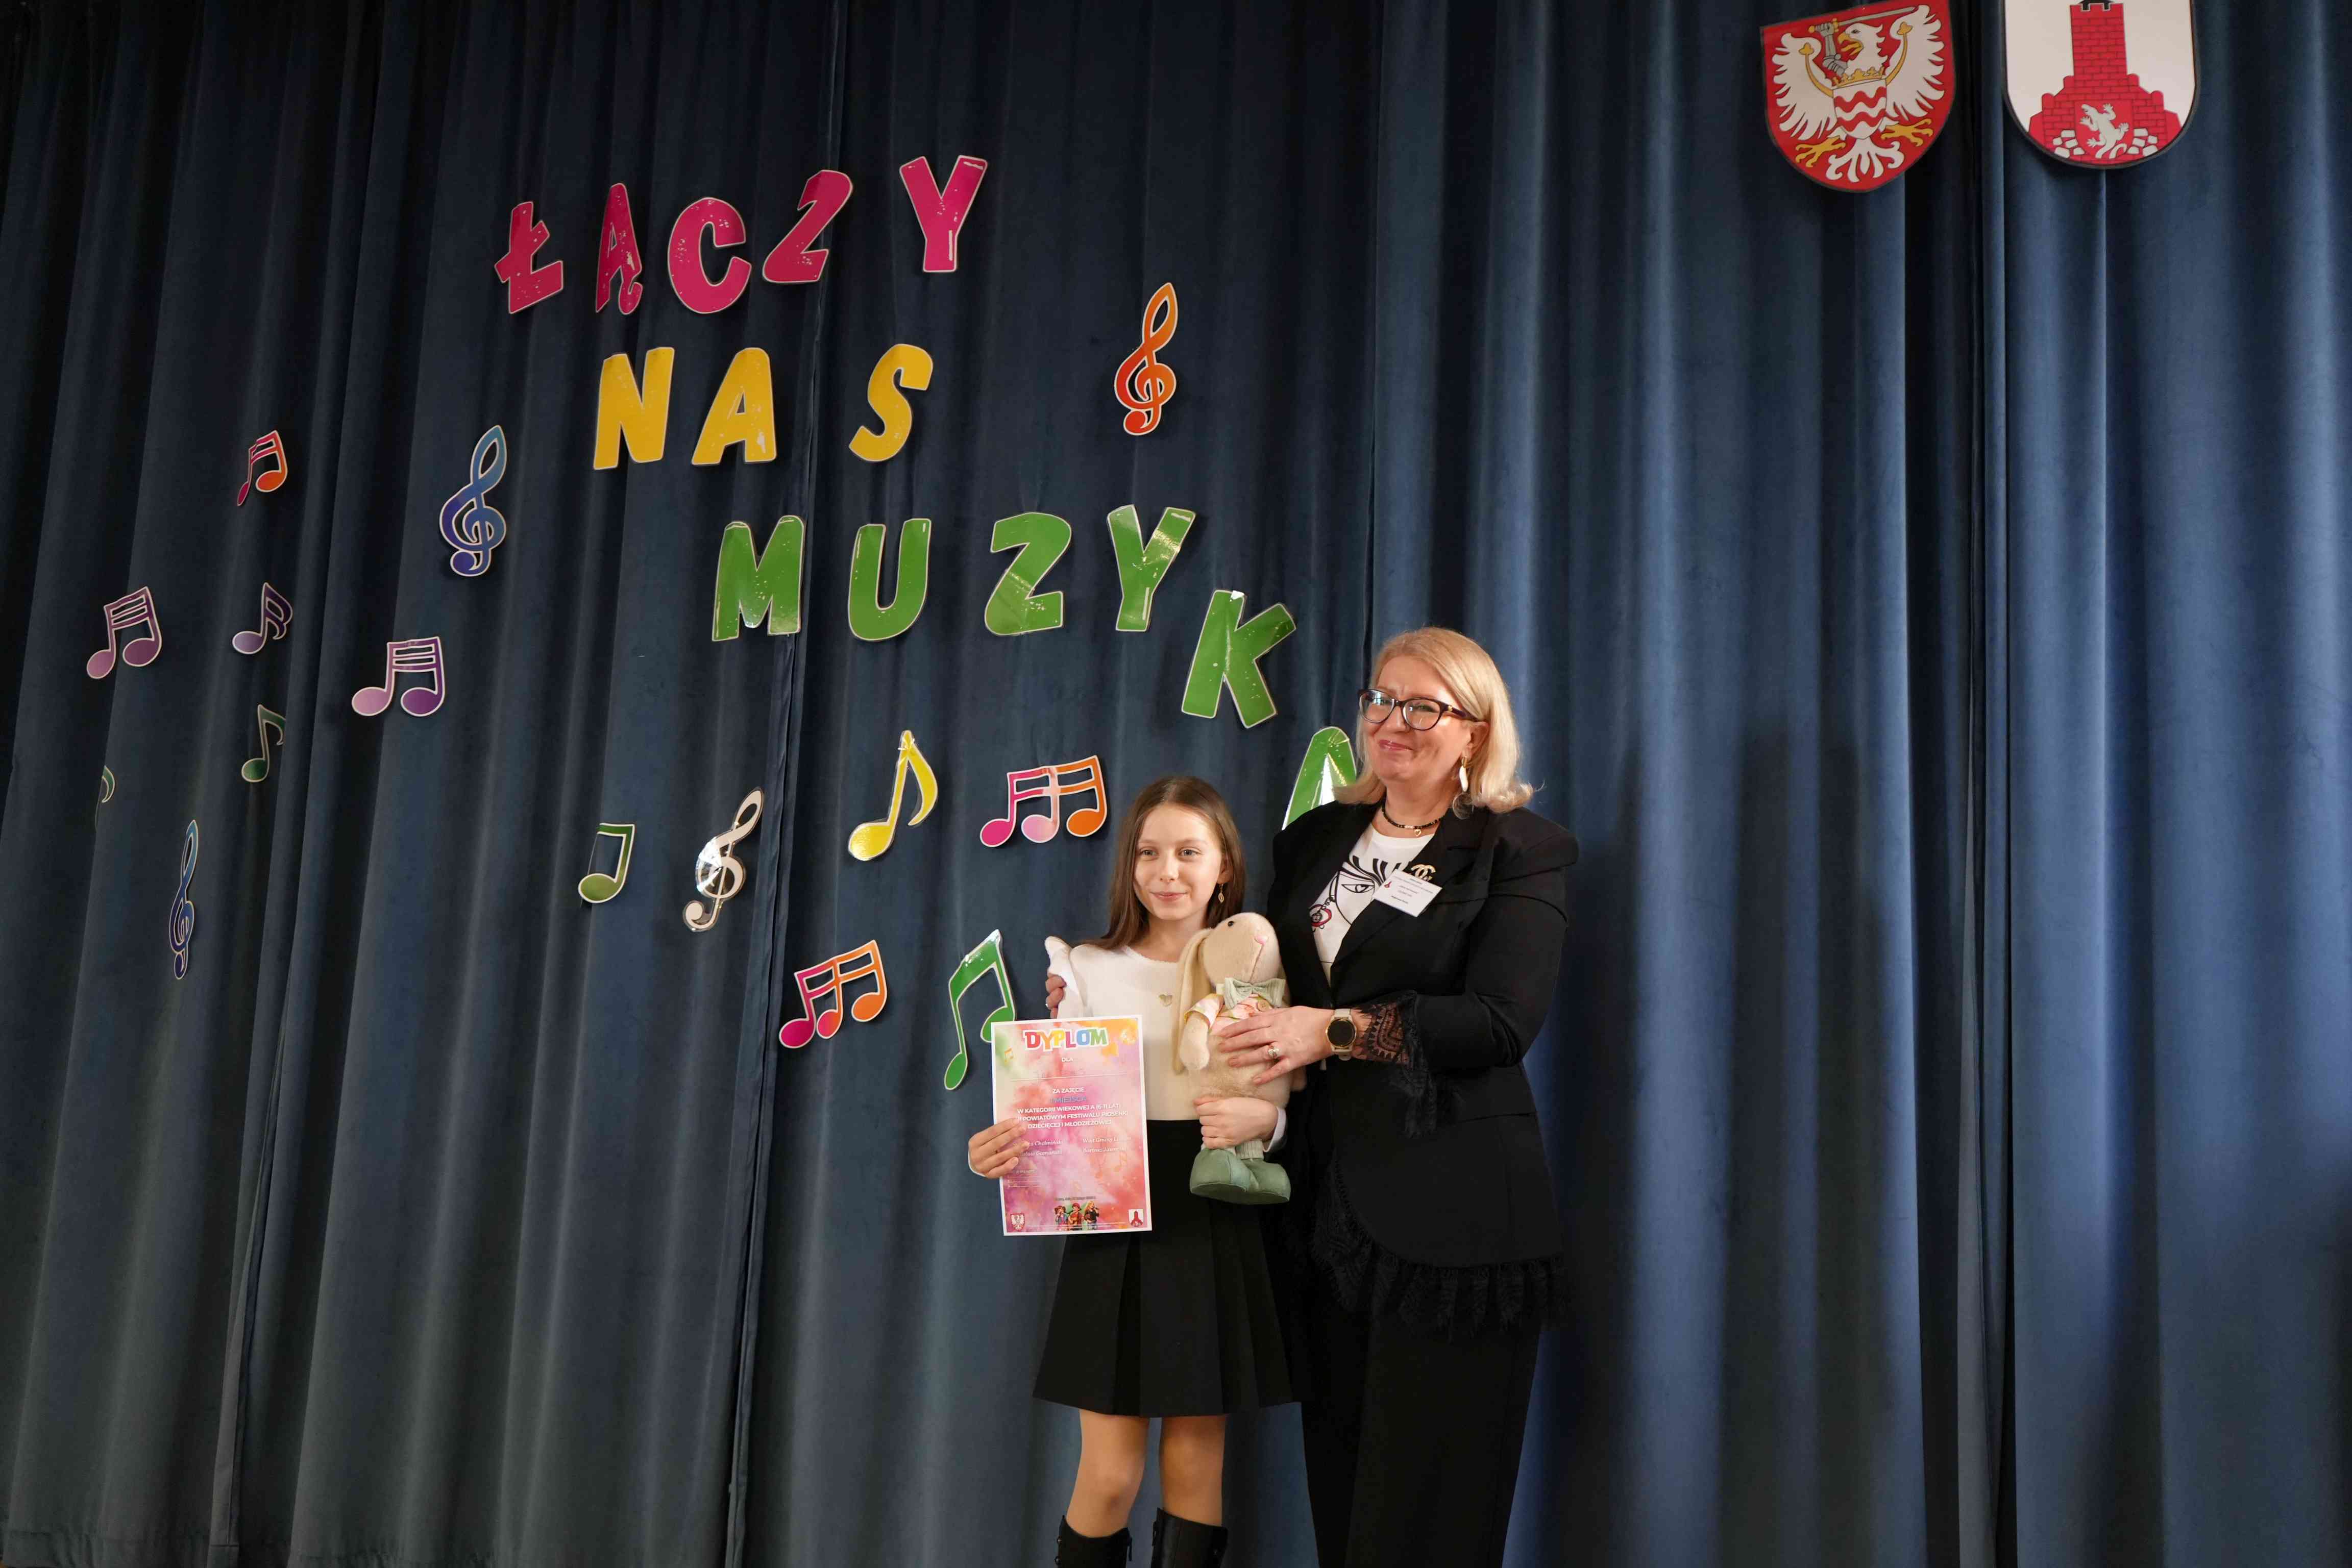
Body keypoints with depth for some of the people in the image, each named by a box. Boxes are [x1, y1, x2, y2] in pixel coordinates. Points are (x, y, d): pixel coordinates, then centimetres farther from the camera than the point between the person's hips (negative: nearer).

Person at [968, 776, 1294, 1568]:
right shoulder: (1088, 968, 2)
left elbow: (1287, 1109, 3)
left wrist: (1255, 1117, -18)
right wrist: (1002, 1147, -16)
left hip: (1215, 1231, 1)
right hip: (1114, 1226, -1)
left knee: (1197, 1461, 8)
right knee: (1110, 1471, 1)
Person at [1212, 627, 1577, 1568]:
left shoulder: (1522, 852, -4)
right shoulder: (1315, 839, 14)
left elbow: (1502, 1022, -16)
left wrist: (1335, 1029, -22)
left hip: (1451, 1214, -5)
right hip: (1328, 1198, 5)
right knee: (1338, 1483, 12)